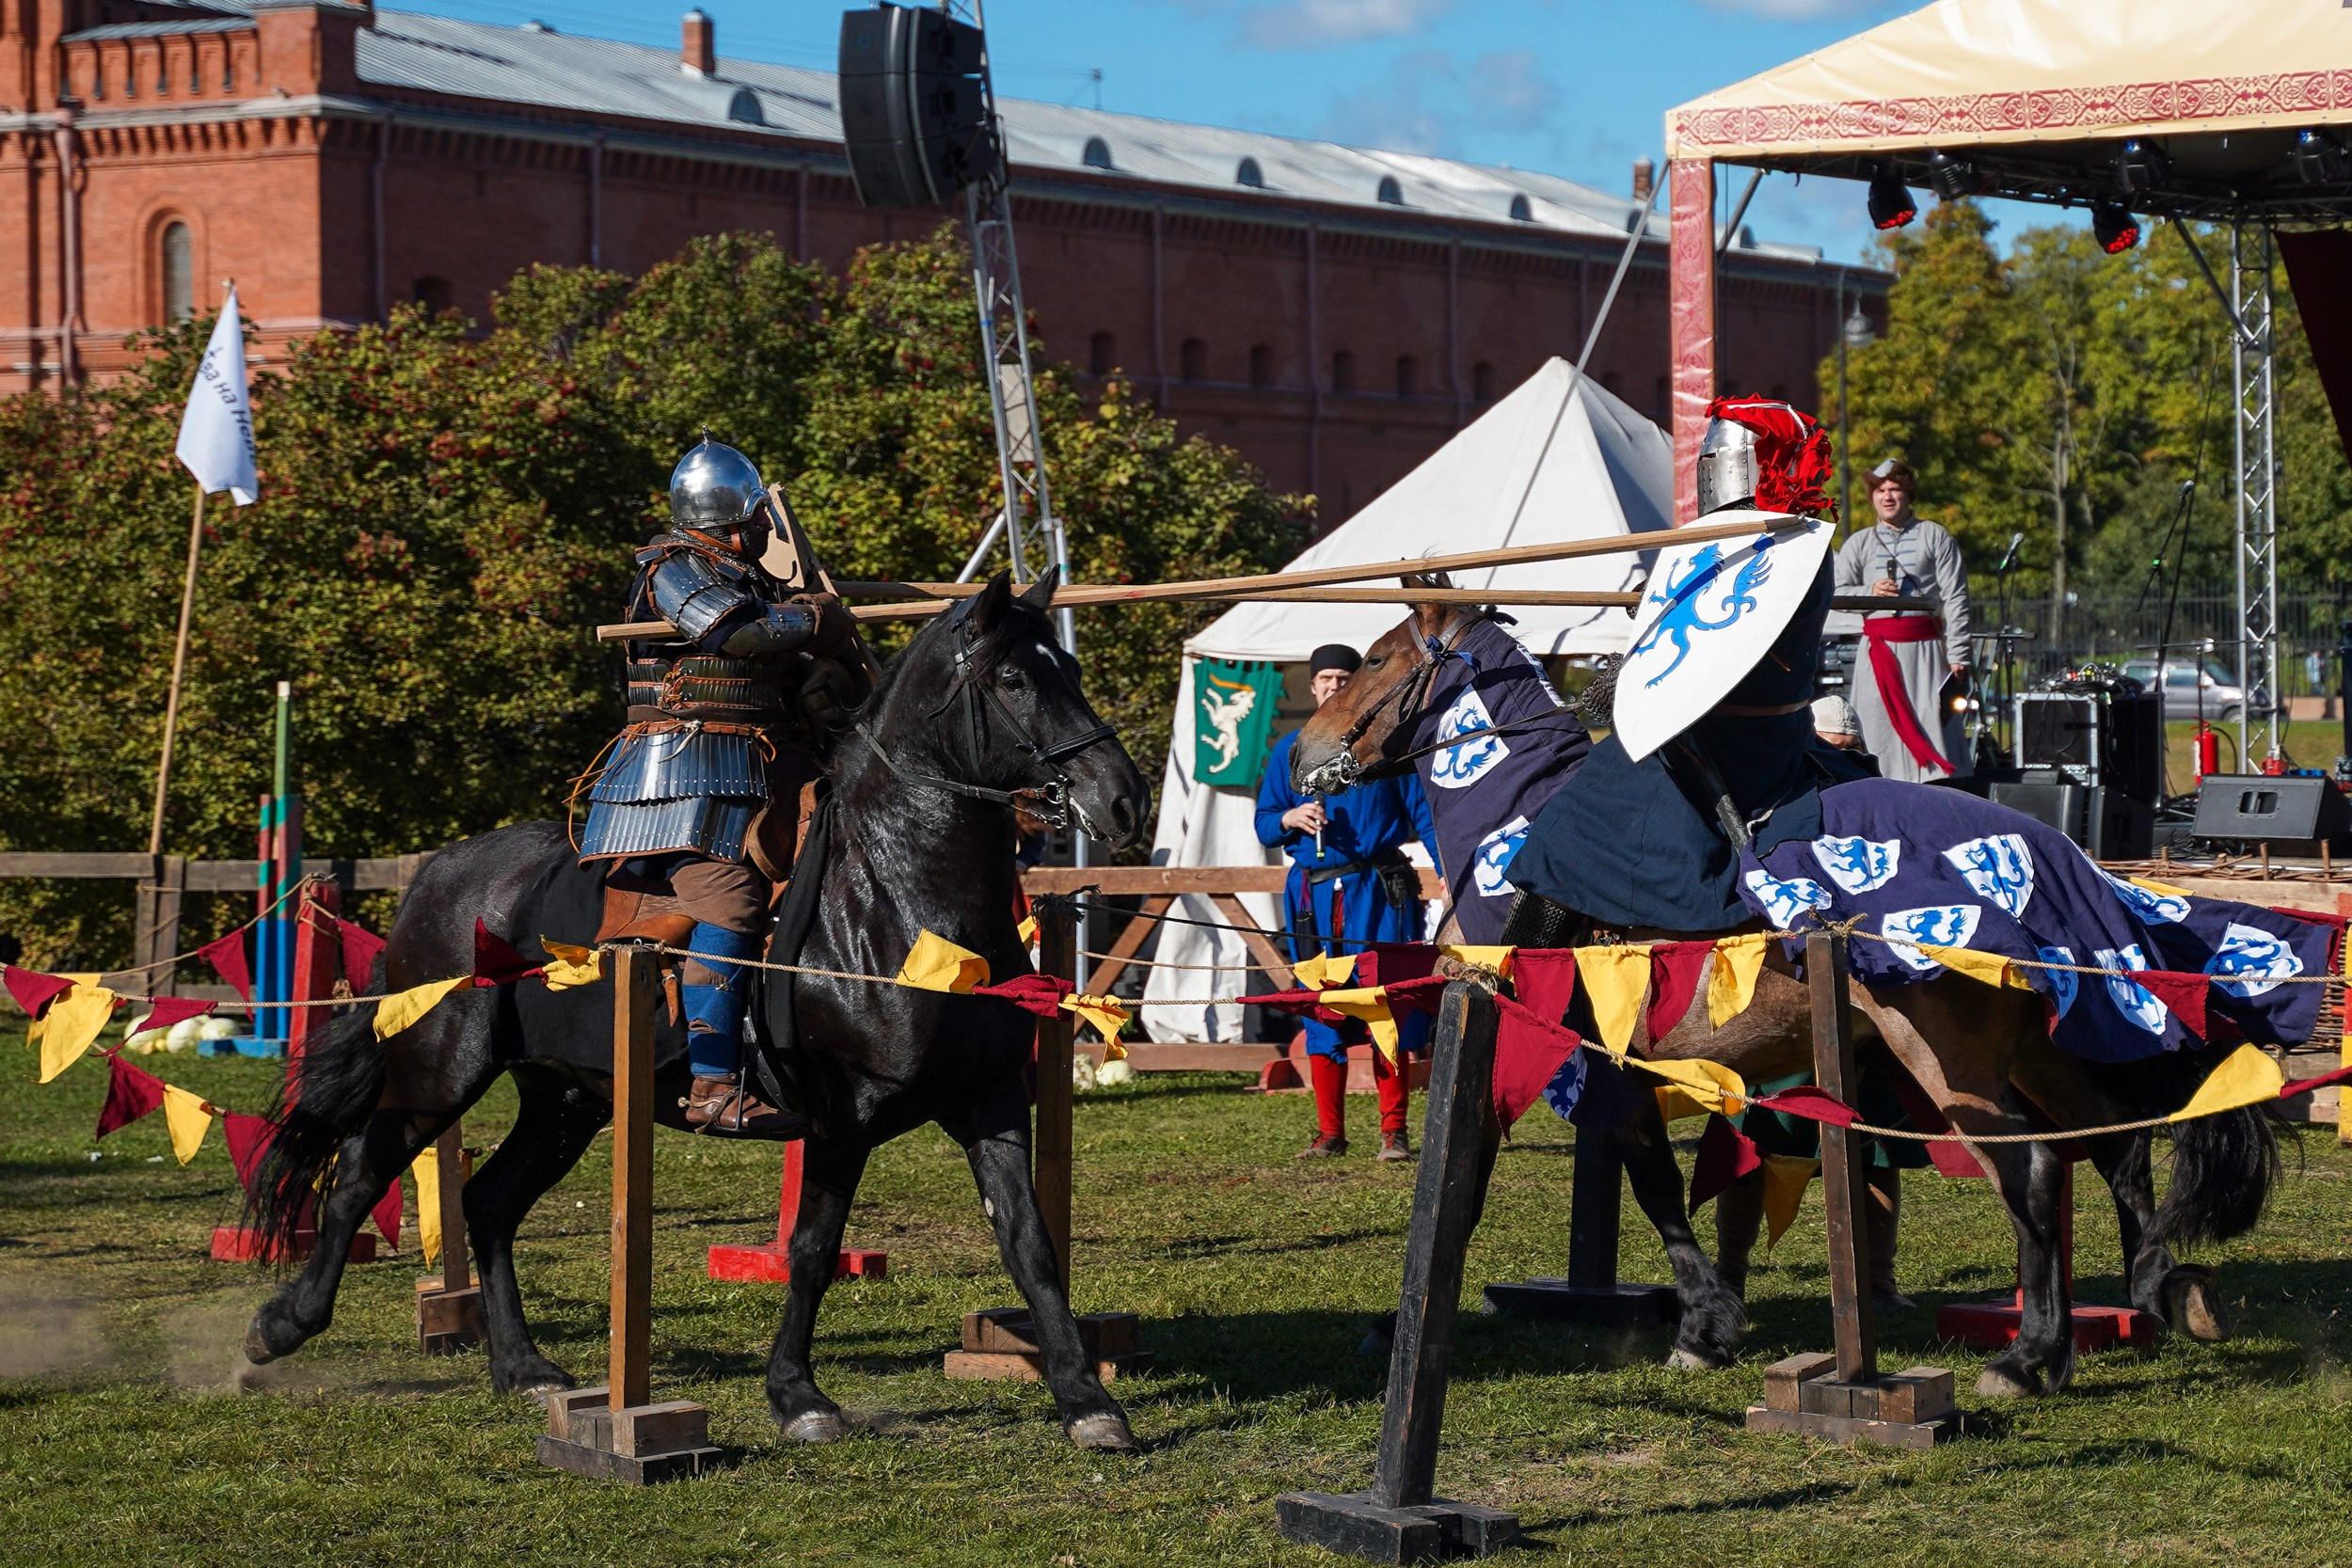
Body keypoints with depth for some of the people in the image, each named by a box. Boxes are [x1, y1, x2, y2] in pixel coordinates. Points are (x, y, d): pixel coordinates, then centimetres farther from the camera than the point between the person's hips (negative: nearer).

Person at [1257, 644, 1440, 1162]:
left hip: (1379, 890, -2)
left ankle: (1393, 1131, -1)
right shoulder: (1289, 750, 14)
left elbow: (1422, 812, 4)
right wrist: (1290, 819, -7)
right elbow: (1263, 824, 15)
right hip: (1314, 894, 2)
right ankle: (1330, 1133, 9)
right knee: (1321, 1013, 3)